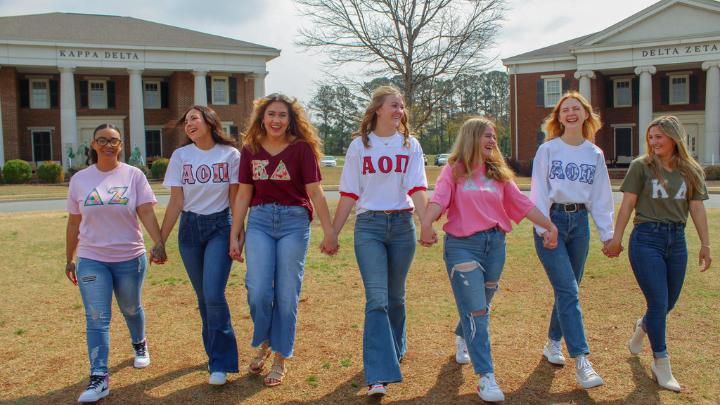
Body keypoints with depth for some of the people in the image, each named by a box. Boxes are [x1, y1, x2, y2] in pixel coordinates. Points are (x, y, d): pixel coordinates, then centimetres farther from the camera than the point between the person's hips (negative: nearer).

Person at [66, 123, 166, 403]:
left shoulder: (133, 175, -3)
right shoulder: (80, 179, 3)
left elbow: (147, 213, -11)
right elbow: (74, 223, 9)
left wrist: (159, 243, -26)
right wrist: (70, 259, 11)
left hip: (130, 258, -1)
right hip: (91, 260, 1)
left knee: (131, 309, 17)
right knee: (97, 319, -4)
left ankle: (139, 344, 46)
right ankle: (99, 378, -1)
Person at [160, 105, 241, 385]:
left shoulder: (230, 154, -2)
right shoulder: (180, 156, 3)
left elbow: (235, 198, 0)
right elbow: (176, 201, 2)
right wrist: (161, 239, -2)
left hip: (220, 226, -3)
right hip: (189, 228, 3)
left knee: (214, 295, -13)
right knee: (203, 298, 9)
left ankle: (221, 364, -1)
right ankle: (215, 354, 27)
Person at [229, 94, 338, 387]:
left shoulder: (302, 148, -3)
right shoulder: (250, 150, 7)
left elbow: (315, 192, -3)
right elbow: (243, 195, 11)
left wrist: (329, 231, -4)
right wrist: (234, 235, 10)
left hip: (294, 222, -2)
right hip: (259, 220, 2)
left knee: (287, 294, 2)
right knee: (258, 291, -7)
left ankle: (280, 360, 18)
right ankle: (264, 344, 22)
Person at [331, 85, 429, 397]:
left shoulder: (410, 145, 7)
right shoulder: (359, 146, 5)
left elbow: (417, 189, -4)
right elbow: (349, 194, 5)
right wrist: (332, 233, 1)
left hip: (402, 225, 2)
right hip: (369, 225, -2)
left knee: (395, 295, 13)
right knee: (376, 298, -10)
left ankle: (395, 350, 36)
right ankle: (378, 375, -12)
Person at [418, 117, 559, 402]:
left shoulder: (499, 172, 13)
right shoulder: (454, 170, -1)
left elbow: (521, 202, 12)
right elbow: (438, 199, -17)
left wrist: (549, 226, 6)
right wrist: (426, 222, -36)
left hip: (495, 243, 5)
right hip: (462, 244, -5)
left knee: (482, 305, 16)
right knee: (476, 311, -8)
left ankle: (462, 337, 48)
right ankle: (485, 377, -5)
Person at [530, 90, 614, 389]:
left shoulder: (595, 154, 10)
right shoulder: (547, 150, 0)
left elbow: (601, 196, 12)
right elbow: (539, 191, -4)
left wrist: (607, 233, 7)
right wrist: (543, 228, -13)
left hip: (579, 222, 4)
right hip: (552, 219, -4)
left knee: (568, 289, 9)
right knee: (568, 291, -11)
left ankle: (553, 343, 28)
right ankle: (581, 360, -11)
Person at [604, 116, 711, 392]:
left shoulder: (692, 171, 7)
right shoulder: (641, 166, -2)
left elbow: (697, 209, 7)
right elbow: (627, 204, -2)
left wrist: (705, 245, 4)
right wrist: (616, 238, -3)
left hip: (677, 240, 4)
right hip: (646, 239, -4)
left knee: (669, 302, 13)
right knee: (658, 302, -5)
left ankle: (642, 326, 46)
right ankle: (661, 364, 9)